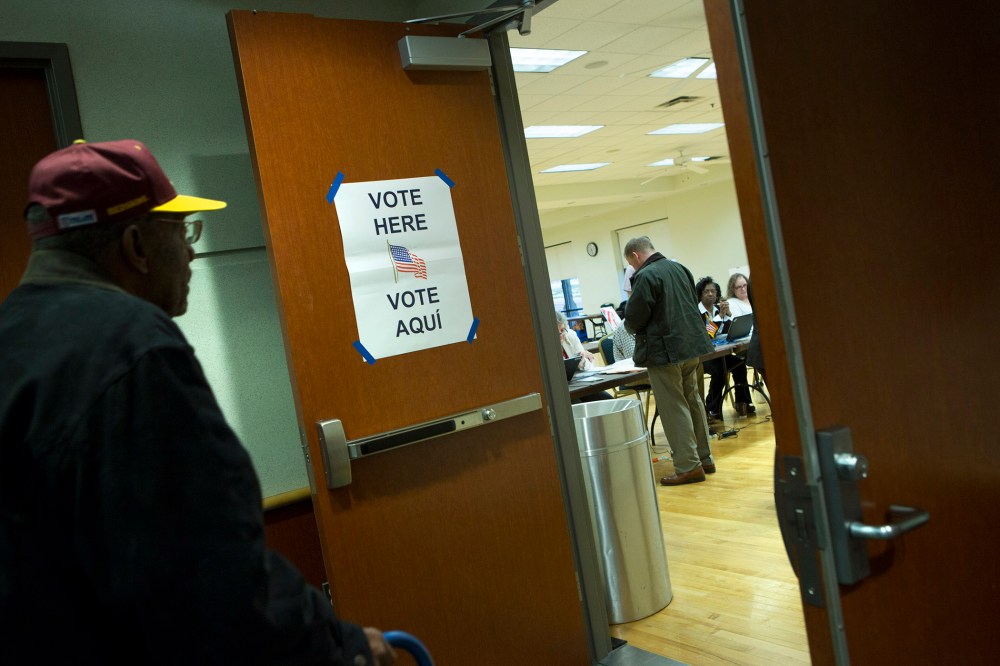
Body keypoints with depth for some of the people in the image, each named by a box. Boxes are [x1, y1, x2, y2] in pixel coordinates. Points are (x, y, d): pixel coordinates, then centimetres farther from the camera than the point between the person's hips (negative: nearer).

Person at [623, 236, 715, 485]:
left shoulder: (645, 276, -15)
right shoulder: (679, 268, 11)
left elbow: (634, 319, -16)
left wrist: (632, 324, 6)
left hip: (664, 351, -9)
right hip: (692, 345, 9)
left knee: (674, 408, -2)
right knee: (693, 401, 16)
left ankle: (688, 466, 1)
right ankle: (704, 458, 23)